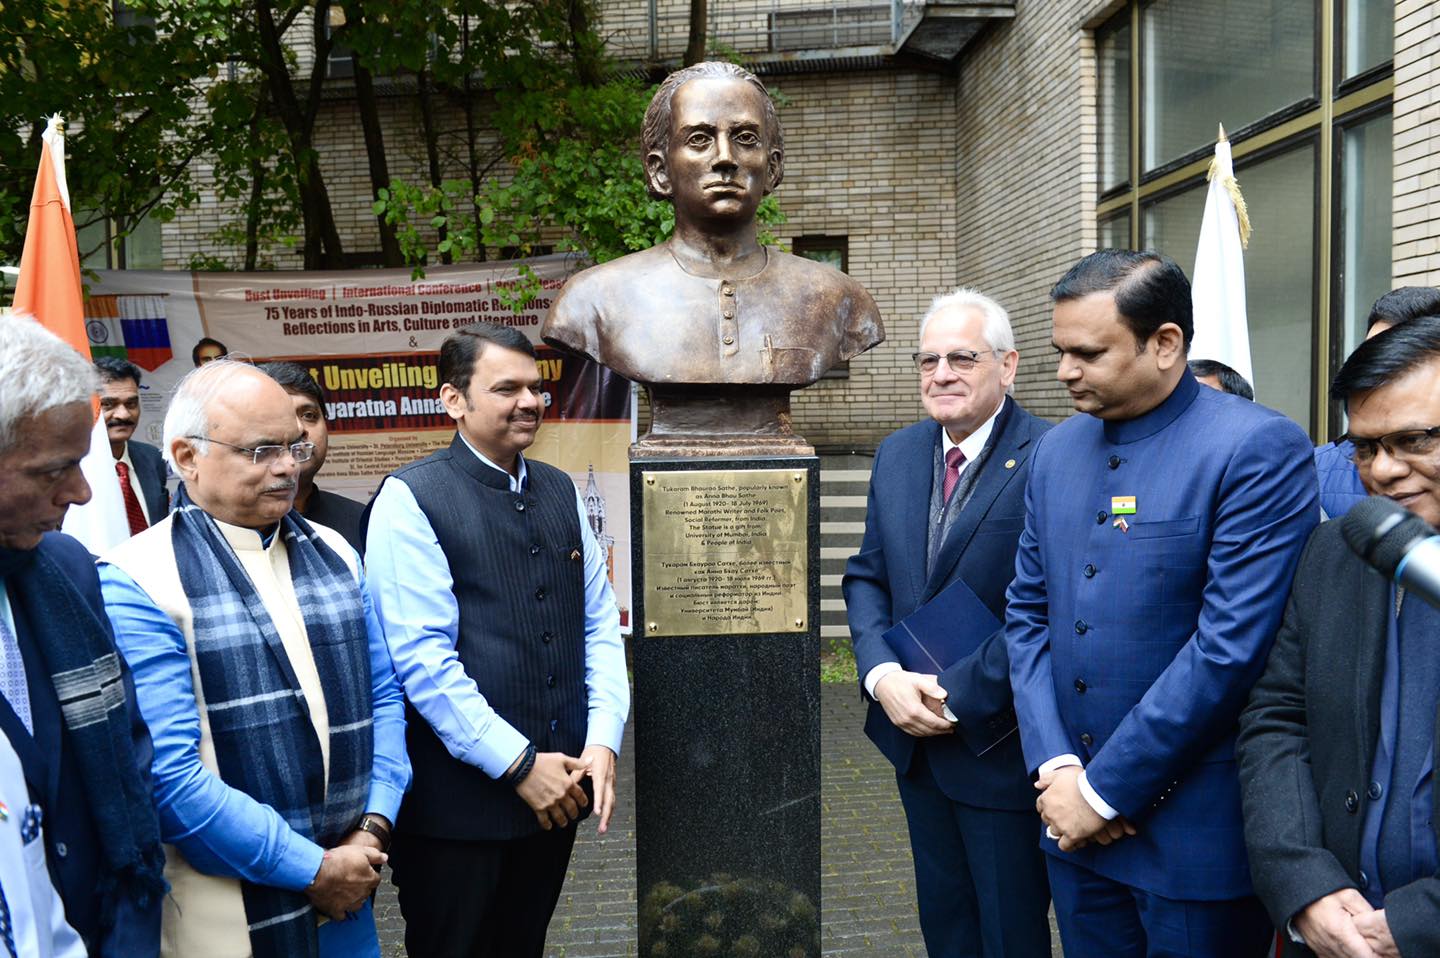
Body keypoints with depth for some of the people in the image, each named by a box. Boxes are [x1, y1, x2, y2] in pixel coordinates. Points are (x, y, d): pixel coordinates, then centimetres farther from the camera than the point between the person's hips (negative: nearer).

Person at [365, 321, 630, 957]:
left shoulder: (560, 491, 8)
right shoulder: (410, 498, -11)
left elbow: (599, 624, 8)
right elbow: (423, 657, -16)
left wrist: (602, 740, -4)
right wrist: (518, 763, -16)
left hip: (556, 787, 6)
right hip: (460, 798, -5)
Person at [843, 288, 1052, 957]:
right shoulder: (897, 455, 5)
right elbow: (867, 577, 7)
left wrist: (959, 695, -21)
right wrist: (882, 674, -9)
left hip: (1000, 744, -6)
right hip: (914, 734, 6)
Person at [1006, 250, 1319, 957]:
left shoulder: (1259, 449, -14)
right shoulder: (1055, 450, 6)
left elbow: (1230, 646, -20)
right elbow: (1027, 614, 7)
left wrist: (1103, 790, -15)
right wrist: (1055, 765, -5)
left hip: (1196, 830, -5)